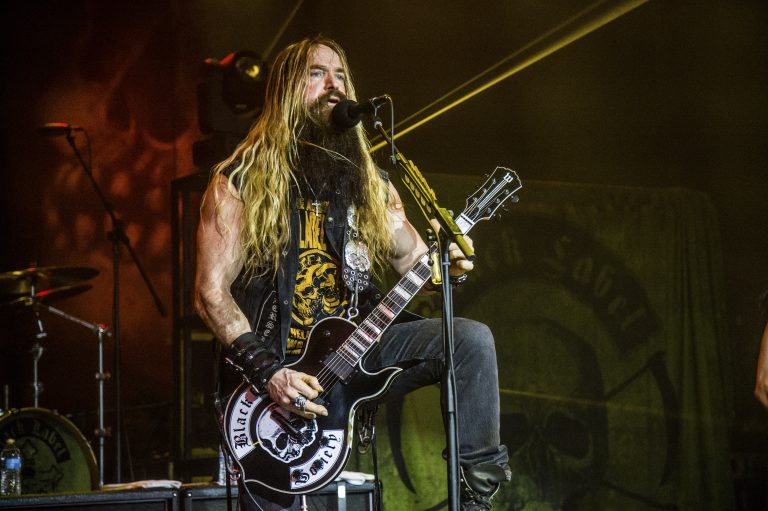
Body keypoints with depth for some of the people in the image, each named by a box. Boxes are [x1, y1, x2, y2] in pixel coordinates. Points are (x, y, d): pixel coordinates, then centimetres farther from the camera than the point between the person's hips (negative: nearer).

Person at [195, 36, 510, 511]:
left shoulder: (369, 181, 10)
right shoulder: (240, 182, -5)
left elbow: (414, 258, 16)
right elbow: (211, 292, -9)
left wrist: (447, 263, -10)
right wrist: (267, 372, -20)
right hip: (281, 369, -3)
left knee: (471, 339, -18)